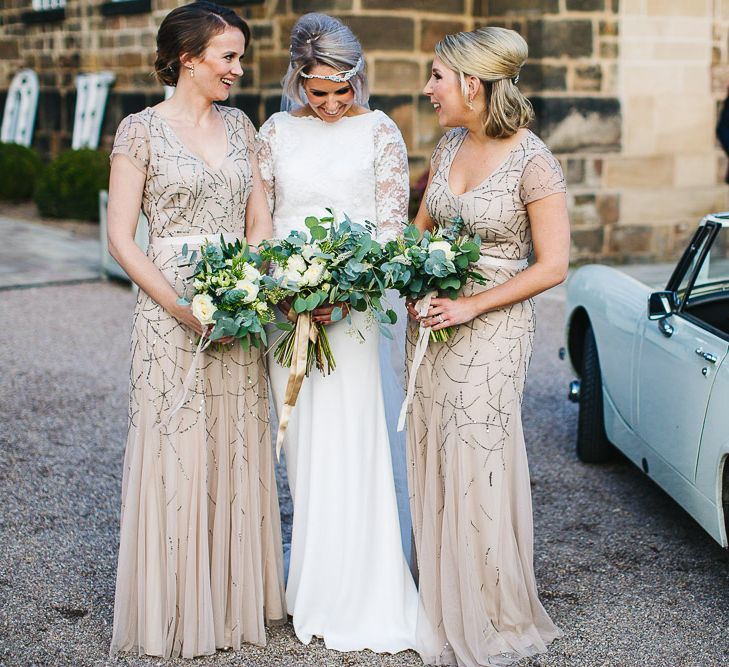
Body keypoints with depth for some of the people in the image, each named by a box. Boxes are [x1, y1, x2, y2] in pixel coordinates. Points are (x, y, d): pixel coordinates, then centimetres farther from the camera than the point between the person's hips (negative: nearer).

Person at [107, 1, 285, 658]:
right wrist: (182, 306, -17)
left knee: (238, 453, 10)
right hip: (172, 313, -5)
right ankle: (176, 610, 14)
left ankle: (236, 599, 23)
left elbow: (260, 220, 11)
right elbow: (121, 237, -8)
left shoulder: (239, 125, 10)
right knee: (176, 452, 1)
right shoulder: (141, 130, -5)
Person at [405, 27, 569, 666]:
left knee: (479, 465, -2)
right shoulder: (449, 146, 5)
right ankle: (443, 610, 25)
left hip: (493, 326, -6)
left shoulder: (534, 163, -15)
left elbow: (552, 267, -14)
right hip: (435, 318, 7)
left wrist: (471, 305, -17)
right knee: (434, 462, 10)